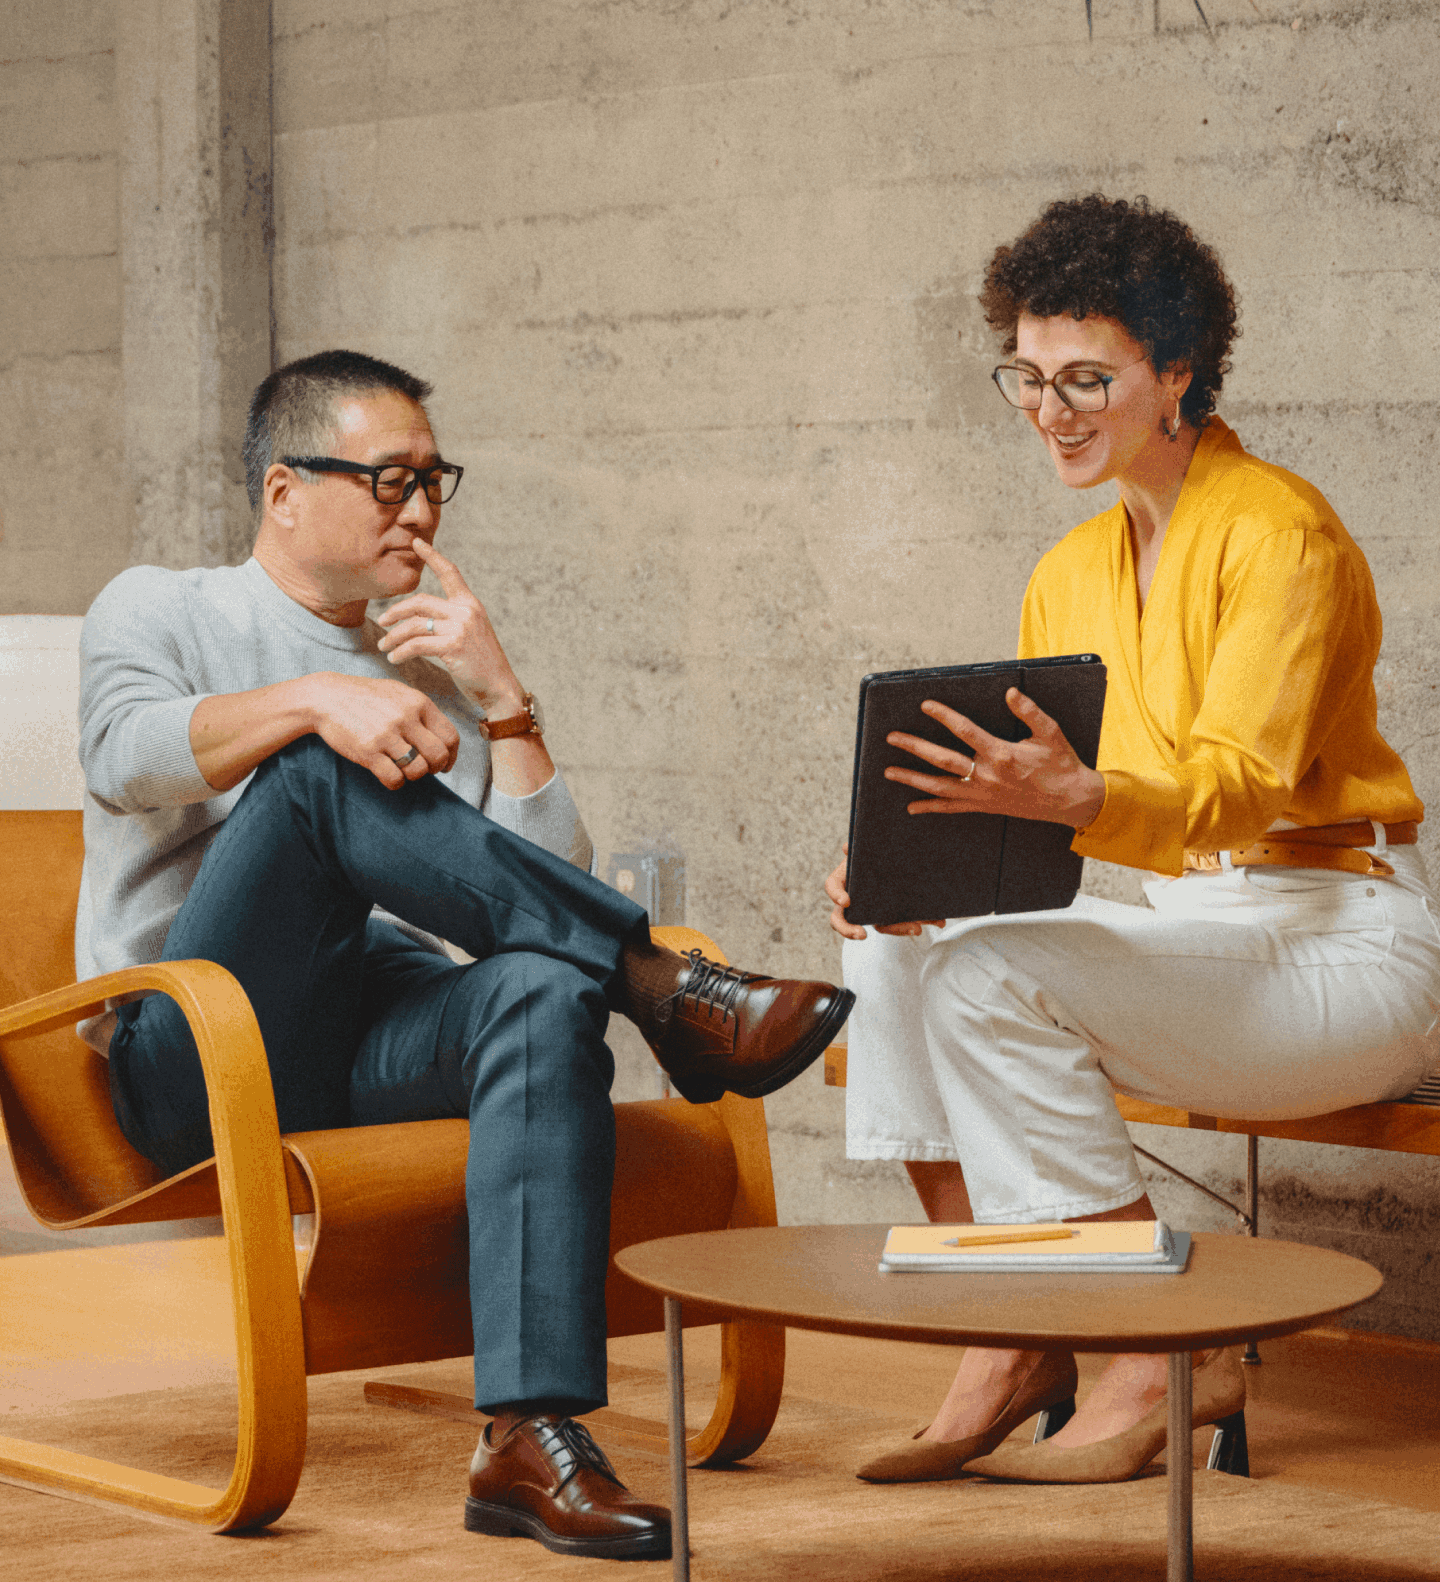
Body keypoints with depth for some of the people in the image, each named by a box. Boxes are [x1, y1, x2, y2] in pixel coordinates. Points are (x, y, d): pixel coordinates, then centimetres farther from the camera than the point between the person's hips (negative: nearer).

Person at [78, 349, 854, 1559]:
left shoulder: (429, 683, 26)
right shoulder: (160, 611, 15)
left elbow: (557, 879, 13)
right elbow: (124, 755, -11)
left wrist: (502, 698, 3)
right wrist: (315, 701, -27)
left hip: (381, 1038, 3)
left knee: (548, 995, -33)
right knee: (321, 773, -29)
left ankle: (533, 1436, -45)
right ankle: (667, 992, -30)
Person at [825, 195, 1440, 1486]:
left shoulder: (1277, 532, -13)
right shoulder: (1075, 571, 12)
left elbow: (1240, 789, -25)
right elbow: (1015, 790, 9)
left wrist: (1068, 797, -44)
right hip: (1188, 924, 8)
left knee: (991, 979, -25)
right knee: (897, 954, -11)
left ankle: (1173, 1359, -16)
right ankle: (1008, 1347, -7)